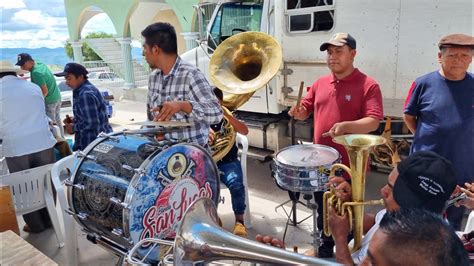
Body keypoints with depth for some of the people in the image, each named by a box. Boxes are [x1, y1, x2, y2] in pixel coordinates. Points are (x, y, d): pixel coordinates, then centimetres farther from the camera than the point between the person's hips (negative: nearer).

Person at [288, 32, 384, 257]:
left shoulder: (368, 85, -10)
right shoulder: (320, 83, 8)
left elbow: (373, 121, -18)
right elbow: (305, 111, 14)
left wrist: (345, 126, -35)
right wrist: (298, 112, -9)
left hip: (350, 165, -5)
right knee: (323, 211, 21)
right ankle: (325, 250, 42)